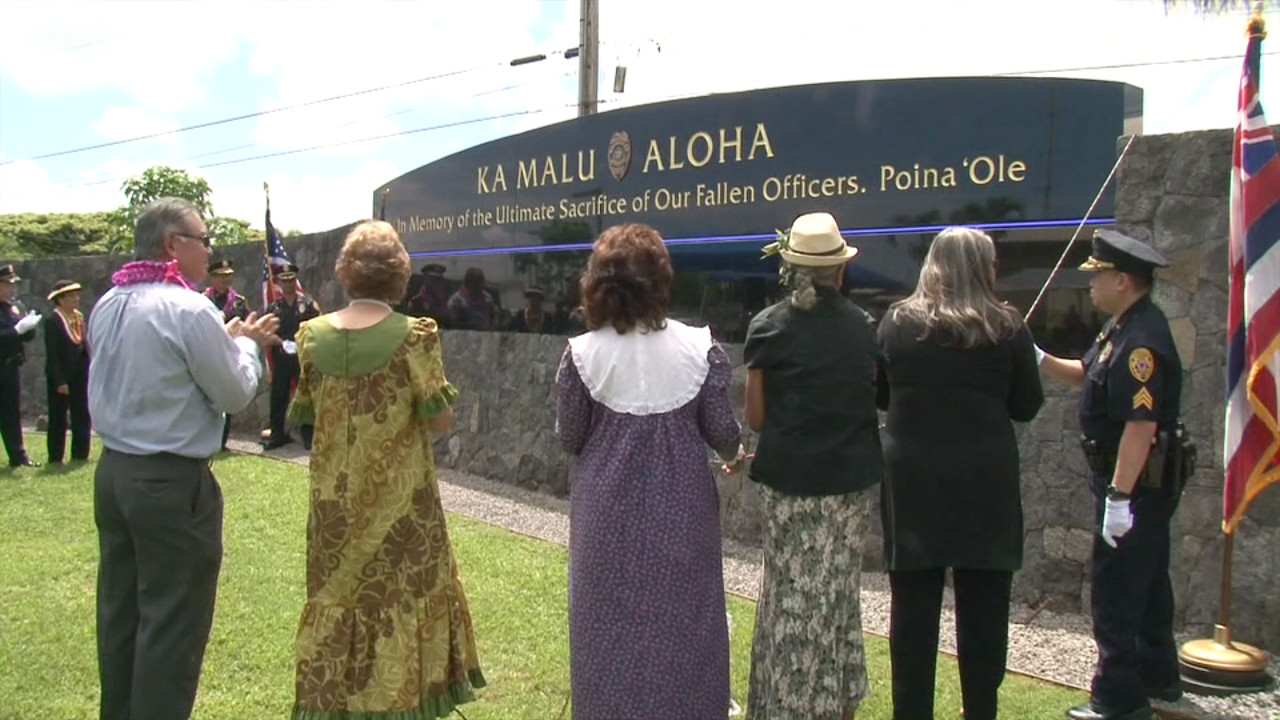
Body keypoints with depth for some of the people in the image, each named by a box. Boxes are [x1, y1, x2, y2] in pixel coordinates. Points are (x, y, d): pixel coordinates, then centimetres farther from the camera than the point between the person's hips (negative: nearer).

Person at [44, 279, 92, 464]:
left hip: (80, 376, 6)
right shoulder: (52, 321, -10)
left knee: (82, 415, 9)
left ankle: (80, 454, 18)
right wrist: (60, 381, -17)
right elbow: (51, 354, -13)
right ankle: (55, 458, 11)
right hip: (60, 377, -6)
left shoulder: (79, 317, 9)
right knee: (58, 418, 3)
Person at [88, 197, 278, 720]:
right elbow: (235, 393, -10)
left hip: (113, 471, 9)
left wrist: (225, 339, 16)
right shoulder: (189, 310, -17)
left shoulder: (106, 307, 8)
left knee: (120, 609, 17)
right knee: (173, 622, 2)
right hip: (172, 482, -8)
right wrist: (247, 343, 7)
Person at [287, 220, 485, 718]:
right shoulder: (414, 335, -14)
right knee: (403, 597, 9)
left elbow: (303, 413, 6)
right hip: (399, 497, -3)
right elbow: (440, 421, -14)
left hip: (335, 500, 4)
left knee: (335, 596, 15)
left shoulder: (313, 334, -2)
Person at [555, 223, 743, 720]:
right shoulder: (700, 347, -11)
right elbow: (722, 430, -4)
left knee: (613, 622, 15)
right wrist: (737, 455, 18)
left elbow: (568, 438, -2)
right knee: (681, 620, 15)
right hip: (680, 506, 0)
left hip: (608, 509, 0)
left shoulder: (582, 353, -10)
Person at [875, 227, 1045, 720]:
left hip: (912, 482, 1)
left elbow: (880, 396, 7)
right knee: (982, 610, 11)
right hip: (985, 484, -1)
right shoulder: (1007, 328, -5)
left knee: (913, 607, 9)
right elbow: (1027, 406, 2)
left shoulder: (897, 322, -2)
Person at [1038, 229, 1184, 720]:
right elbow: (1089, 375, 21)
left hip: (1137, 484, -11)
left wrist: (1119, 497, -28)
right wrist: (1039, 360, 8)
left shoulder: (1142, 341, -26)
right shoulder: (1124, 328, 8)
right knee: (1145, 581, 21)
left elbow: (1141, 426, -29)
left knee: (1115, 586, -2)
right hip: (1142, 483, 11)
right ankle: (1157, 676, 37)